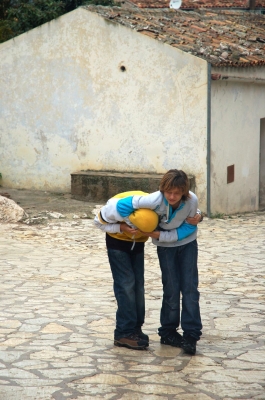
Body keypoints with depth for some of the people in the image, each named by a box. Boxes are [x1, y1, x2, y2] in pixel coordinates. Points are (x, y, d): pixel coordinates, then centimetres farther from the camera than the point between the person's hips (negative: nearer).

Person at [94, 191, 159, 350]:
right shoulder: (117, 207, -36)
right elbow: (98, 222, -17)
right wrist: (121, 228, -32)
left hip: (138, 243, 4)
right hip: (117, 242, -4)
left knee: (138, 285, 3)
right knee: (126, 285, -11)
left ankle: (136, 328, 12)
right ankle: (124, 333, -8)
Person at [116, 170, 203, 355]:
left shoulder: (192, 201, -28)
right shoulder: (155, 200, -33)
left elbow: (187, 229, -18)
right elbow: (124, 204, -26)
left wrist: (160, 235, -25)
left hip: (187, 244, 1)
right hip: (165, 247, -1)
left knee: (190, 288, -4)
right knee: (171, 289, -2)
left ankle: (191, 334, 1)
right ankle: (168, 332, 15)